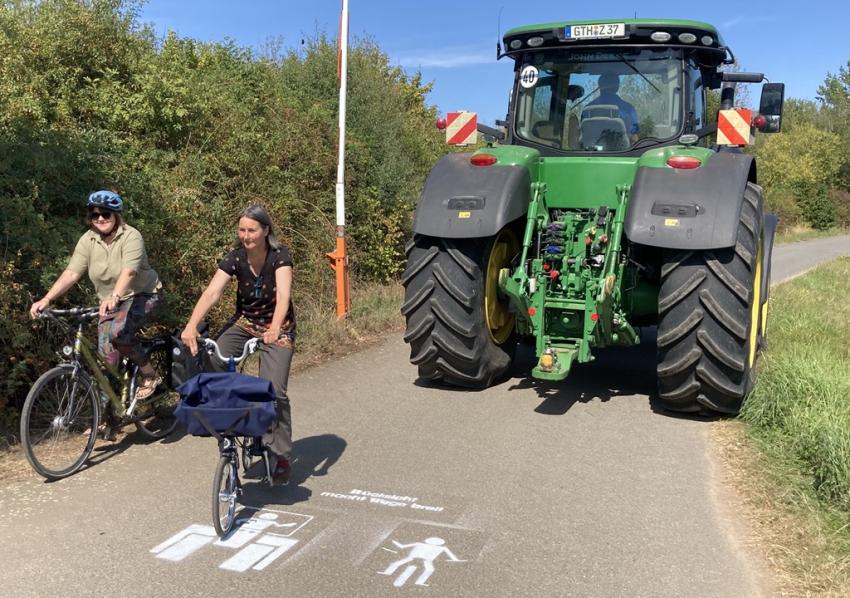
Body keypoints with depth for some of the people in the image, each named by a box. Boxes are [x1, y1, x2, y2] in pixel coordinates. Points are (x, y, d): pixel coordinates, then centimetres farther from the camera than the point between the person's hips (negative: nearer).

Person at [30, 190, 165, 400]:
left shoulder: (131, 236, -20)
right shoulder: (88, 240, -6)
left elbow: (129, 272, -35)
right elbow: (71, 273, -13)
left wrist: (114, 297, -52)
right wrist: (46, 299, -26)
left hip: (143, 295, -5)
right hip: (110, 302, 6)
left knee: (117, 332, -30)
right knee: (108, 356, 0)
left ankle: (150, 376, -11)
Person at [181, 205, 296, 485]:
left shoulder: (279, 256, -19)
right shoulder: (235, 258, -11)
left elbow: (283, 295, -34)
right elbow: (211, 292, -24)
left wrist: (274, 328, -53)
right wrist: (192, 325, -40)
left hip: (276, 329, -3)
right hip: (243, 323, 3)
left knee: (274, 390, -14)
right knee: (215, 361, -25)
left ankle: (282, 455, 2)